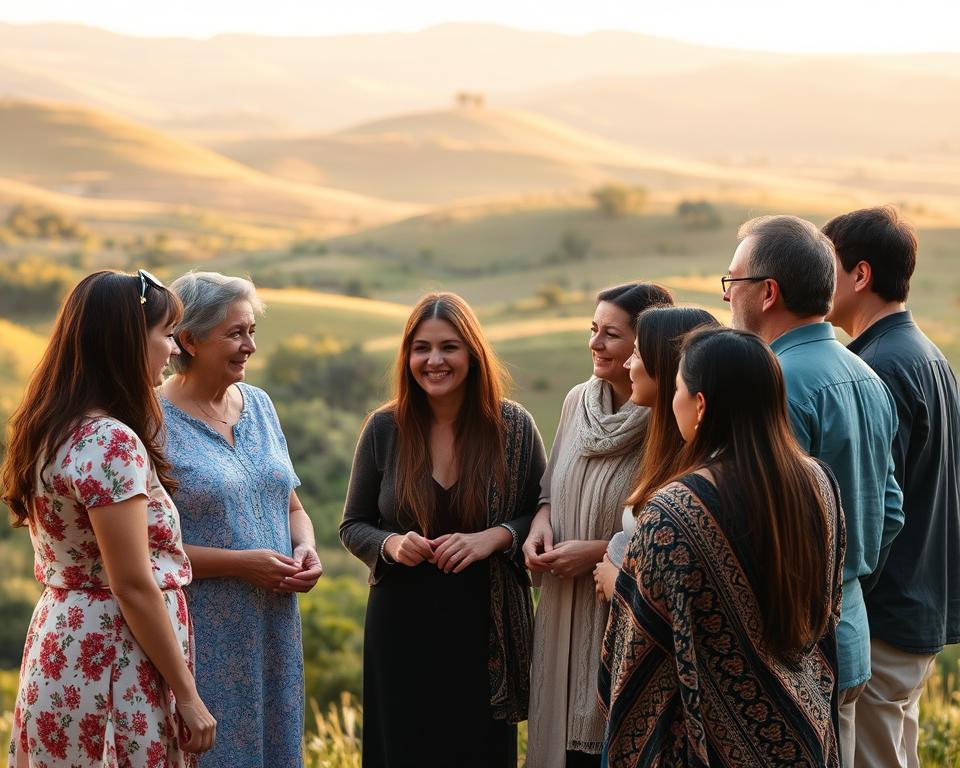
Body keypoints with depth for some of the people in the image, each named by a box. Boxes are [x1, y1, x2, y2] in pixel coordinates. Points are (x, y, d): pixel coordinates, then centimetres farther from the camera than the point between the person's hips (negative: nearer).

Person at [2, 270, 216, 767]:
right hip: (113, 658, -9)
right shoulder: (110, 442, -20)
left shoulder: (52, 431, 8)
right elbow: (133, 586, -21)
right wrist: (187, 697, -15)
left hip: (61, 641, 9)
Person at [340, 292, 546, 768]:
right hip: (401, 626, 1)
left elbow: (541, 515, 3)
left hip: (485, 628, 0)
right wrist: (390, 545, -14)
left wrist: (494, 537, -16)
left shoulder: (513, 427, -3)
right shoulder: (384, 429, -1)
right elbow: (353, 526, 7)